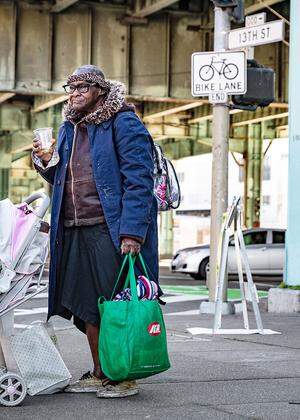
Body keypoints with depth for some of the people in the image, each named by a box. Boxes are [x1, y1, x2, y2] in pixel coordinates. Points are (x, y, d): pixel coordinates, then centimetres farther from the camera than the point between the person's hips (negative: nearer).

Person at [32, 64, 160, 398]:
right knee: (85, 305, 9)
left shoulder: (123, 124, -5)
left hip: (111, 230, -7)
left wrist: (132, 233, -21)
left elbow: (138, 181, -13)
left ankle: (125, 376, 8)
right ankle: (100, 374, 21)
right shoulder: (68, 130, 19)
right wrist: (46, 162, 5)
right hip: (75, 232, 7)